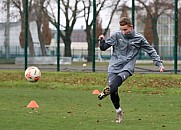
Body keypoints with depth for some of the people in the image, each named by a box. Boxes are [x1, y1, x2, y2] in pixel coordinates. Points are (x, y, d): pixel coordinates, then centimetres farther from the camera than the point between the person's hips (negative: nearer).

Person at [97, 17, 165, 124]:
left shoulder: (139, 38, 2)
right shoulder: (117, 35, 3)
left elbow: (151, 51, 11)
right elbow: (103, 48, 9)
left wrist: (159, 64, 5)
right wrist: (102, 41, -11)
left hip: (127, 68, -1)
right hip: (114, 67, 1)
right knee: (113, 92, -4)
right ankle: (118, 111, 12)